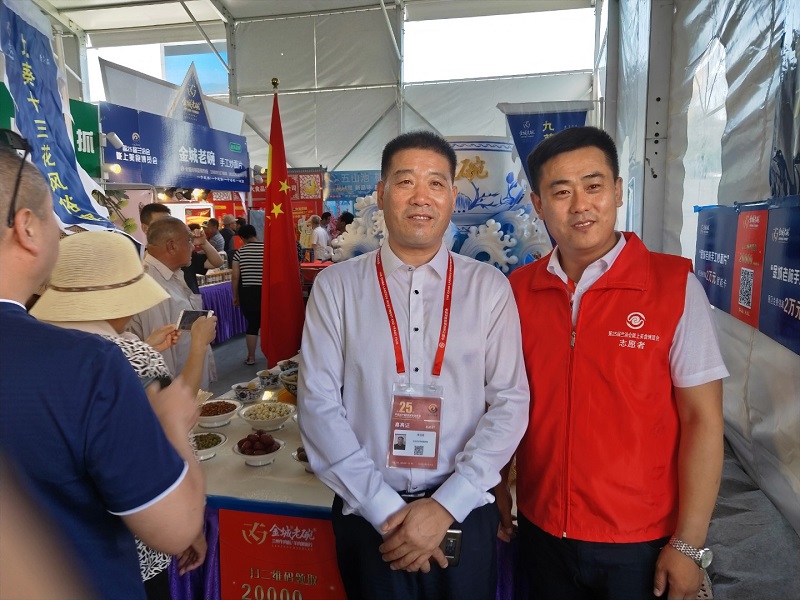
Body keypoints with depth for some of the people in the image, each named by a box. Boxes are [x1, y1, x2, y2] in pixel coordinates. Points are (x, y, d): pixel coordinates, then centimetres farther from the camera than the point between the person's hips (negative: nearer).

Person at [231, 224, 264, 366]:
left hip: (247, 293, 0)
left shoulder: (240, 252, -3)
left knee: (252, 324, 11)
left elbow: (235, 276, -3)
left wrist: (235, 296, 8)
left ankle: (251, 357, 15)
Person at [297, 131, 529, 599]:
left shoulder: (490, 287, -4)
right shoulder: (336, 287, -5)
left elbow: (510, 403, -6)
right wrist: (386, 510, -11)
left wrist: (445, 505, -13)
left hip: (465, 514, 1)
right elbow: (319, 404, -8)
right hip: (367, 515, 0)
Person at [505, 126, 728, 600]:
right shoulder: (517, 291, -4)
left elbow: (702, 419, -10)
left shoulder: (675, 285, -12)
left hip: (642, 543, -2)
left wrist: (688, 544, -10)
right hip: (540, 531, 3)